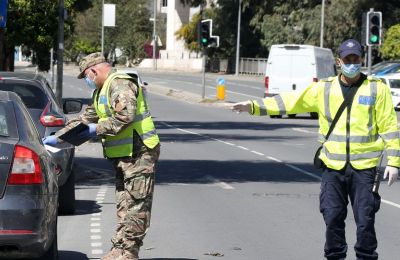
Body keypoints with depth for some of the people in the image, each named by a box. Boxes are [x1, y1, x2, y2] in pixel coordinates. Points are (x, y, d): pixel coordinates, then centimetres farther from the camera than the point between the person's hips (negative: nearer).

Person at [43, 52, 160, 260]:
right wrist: (57, 137, 23)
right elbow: (85, 119, 28)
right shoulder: (101, 91, 22)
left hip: (138, 153, -11)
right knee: (124, 204, 10)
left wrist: (97, 129, -16)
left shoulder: (120, 84, -12)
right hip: (124, 156, 11)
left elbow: (125, 116, -26)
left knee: (135, 204, -8)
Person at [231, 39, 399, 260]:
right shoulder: (324, 89, 5)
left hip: (364, 167, -2)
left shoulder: (377, 88, -1)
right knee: (333, 218, 6)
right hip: (333, 167, 2)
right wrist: (254, 106, -3)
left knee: (365, 220, -1)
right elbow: (290, 101, 4)